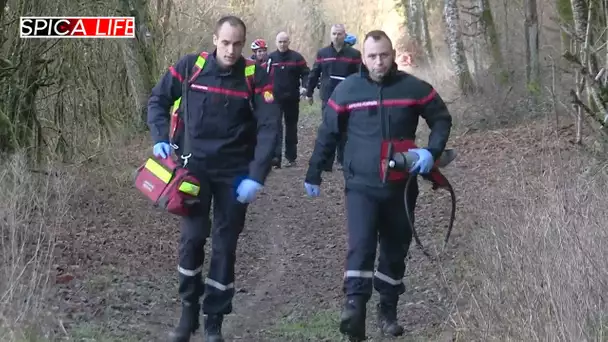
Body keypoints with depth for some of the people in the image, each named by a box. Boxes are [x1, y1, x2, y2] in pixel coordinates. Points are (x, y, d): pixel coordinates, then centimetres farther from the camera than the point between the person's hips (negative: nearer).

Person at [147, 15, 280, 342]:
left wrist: (257, 177, -18)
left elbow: (269, 128, -11)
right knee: (192, 236, -9)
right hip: (194, 165, 0)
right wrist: (161, 139, -9)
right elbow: (157, 101, 5)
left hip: (235, 171, 0)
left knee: (225, 245, 4)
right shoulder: (189, 67, -7)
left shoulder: (255, 77, -9)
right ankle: (188, 313, 10)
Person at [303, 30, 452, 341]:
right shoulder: (347, 90, -3)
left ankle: (388, 311, 25)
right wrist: (313, 174, 11)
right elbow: (327, 134, 6)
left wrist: (432, 151, -9)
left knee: (395, 250, 11)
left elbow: (442, 119, 9)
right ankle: (354, 310, -19)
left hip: (401, 186, 2)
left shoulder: (414, 88, -3)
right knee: (360, 247, -17)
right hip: (361, 185, -2)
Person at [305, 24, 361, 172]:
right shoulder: (322, 53, 5)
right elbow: (314, 74, 10)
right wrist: (309, 93, 12)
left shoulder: (354, 54, 0)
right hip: (328, 98, 1)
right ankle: (326, 162, 4)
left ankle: (343, 160, 17)